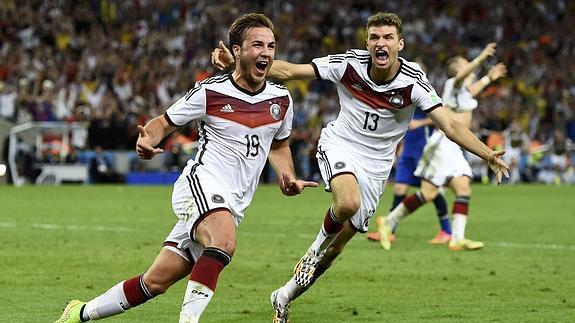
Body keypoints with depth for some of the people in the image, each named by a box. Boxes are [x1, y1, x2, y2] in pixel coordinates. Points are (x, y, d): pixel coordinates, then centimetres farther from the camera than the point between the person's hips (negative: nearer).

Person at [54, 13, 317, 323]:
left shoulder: (281, 99, 8)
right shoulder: (210, 91, -5)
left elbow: (279, 145, 27)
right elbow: (163, 123, 5)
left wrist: (288, 177, 7)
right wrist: (147, 140, -17)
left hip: (232, 205, 5)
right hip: (201, 182, -5)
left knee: (156, 281, 2)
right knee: (224, 241, -39)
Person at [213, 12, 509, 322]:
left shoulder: (413, 81, -17)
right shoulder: (348, 64, -15)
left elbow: (450, 125, -20)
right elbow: (287, 71, -11)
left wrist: (488, 155, -35)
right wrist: (235, 61, -20)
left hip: (374, 166, 2)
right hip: (338, 146, -2)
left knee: (335, 248, 7)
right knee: (348, 202, -36)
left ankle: (284, 296, 29)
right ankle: (321, 240, -2)